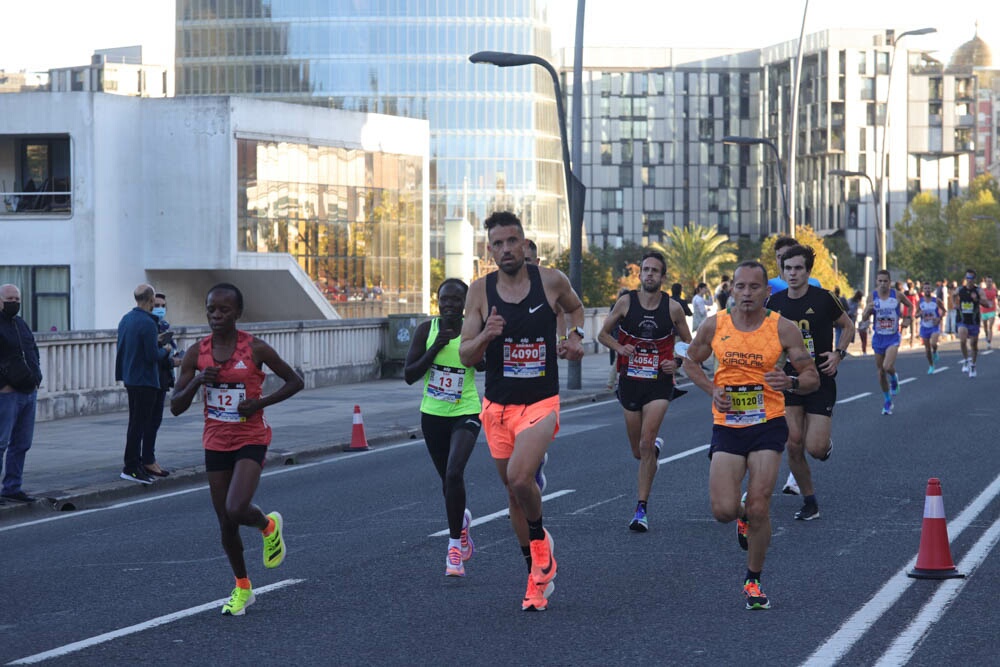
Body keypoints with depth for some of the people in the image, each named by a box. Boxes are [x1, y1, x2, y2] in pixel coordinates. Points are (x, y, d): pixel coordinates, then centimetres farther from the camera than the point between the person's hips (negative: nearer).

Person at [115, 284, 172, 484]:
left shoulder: (126, 319, 9)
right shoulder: (147, 323, -19)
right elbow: (153, 356, -21)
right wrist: (165, 350, -1)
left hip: (130, 378, 9)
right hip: (145, 381, -9)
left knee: (136, 422, 17)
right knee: (139, 424, -5)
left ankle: (140, 462, 25)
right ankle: (131, 467, -5)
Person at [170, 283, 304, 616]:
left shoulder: (255, 348, -10)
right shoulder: (197, 353, -1)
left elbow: (294, 381, -1)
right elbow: (175, 407, 0)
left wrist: (261, 402, -15)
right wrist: (197, 382, -19)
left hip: (251, 439, -4)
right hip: (216, 443, 4)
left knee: (236, 509, -24)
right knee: (225, 524, 8)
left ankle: (269, 525, 11)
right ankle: (242, 588, 28)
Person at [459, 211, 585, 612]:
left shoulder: (551, 281, -4)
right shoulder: (480, 291, -3)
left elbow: (575, 306, 21)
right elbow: (466, 357, -4)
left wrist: (575, 336, 2)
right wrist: (485, 336, -24)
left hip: (541, 403, -3)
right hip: (497, 406, 3)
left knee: (519, 477, -26)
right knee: (514, 492, 11)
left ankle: (540, 538, 4)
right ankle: (538, 576, 27)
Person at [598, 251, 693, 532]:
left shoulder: (673, 307, -3)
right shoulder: (625, 302, -3)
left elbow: (688, 344, 9)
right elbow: (603, 333, 8)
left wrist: (677, 362, -9)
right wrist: (620, 348, -11)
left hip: (659, 382, -2)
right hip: (630, 381, 2)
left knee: (646, 444, -15)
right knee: (638, 451, 11)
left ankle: (642, 508, -7)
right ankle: (656, 445, 51)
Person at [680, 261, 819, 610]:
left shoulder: (783, 328, -4)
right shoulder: (714, 326, 0)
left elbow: (812, 377, 1)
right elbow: (691, 361, 16)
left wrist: (792, 382, -22)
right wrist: (711, 389, -2)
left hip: (768, 425, -1)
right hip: (726, 427, 1)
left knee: (759, 508, -8)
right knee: (723, 510, -10)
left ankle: (753, 581, 12)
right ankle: (743, 515, 29)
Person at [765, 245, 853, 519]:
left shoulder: (824, 298, -8)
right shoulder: (774, 302, 1)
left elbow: (848, 325, 7)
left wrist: (838, 353, -6)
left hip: (821, 381, -3)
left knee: (815, 449, -10)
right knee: (794, 447, -4)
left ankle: (826, 442, 28)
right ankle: (809, 503, 12)